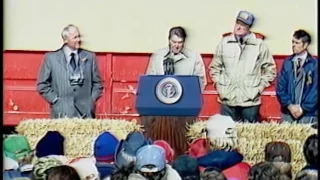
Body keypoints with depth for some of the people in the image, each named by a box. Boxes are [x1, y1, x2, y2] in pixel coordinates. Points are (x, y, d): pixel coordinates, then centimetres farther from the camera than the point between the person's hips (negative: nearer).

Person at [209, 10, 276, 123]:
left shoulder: (260, 45, 0)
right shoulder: (224, 43, 4)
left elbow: (270, 69, 7)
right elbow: (214, 67, 13)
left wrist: (260, 86, 0)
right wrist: (219, 85, 4)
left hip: (250, 100, -1)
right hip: (227, 99, 1)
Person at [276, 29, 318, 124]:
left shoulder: (314, 64, -1)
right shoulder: (287, 63, 6)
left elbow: (315, 89, -4)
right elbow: (280, 86, 5)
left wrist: (303, 108, -9)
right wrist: (289, 105, -6)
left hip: (308, 114, -2)